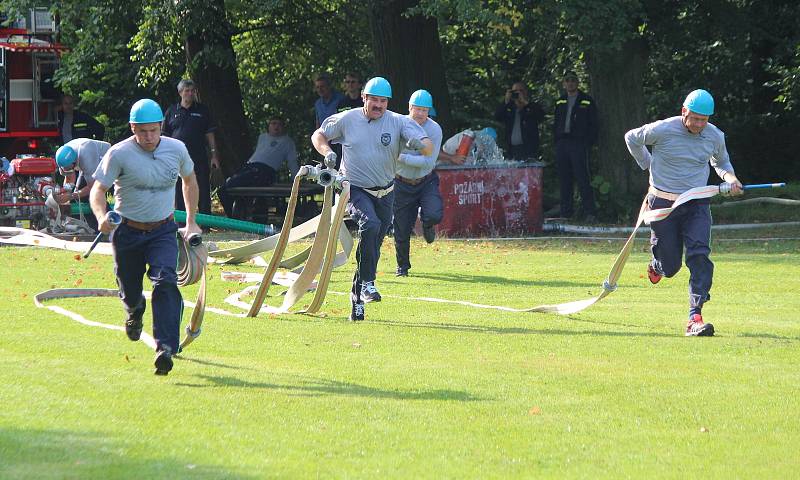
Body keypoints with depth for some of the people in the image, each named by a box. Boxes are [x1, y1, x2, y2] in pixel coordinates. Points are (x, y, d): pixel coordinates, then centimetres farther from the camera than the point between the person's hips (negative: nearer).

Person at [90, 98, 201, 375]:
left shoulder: (176, 149, -3)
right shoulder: (119, 154, -14)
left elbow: (189, 180, 16)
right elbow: (98, 189, -12)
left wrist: (191, 223, 15)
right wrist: (101, 217, -34)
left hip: (163, 231, 1)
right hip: (128, 232, -1)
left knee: (166, 281, -22)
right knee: (129, 290, 12)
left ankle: (165, 348, -29)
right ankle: (134, 311, 52)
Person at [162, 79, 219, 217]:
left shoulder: (202, 110, 9)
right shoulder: (172, 111, 8)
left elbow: (209, 134, 8)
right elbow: (164, 136, 10)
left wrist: (214, 154, 1)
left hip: (199, 158, 0)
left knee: (203, 193, -1)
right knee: (179, 193, 5)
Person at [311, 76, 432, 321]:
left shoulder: (398, 122, -6)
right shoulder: (347, 120, -4)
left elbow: (428, 146, -15)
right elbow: (318, 135, 10)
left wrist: (421, 144, -40)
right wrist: (327, 152, -10)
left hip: (384, 193, 3)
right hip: (355, 189, -3)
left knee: (374, 245, 6)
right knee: (370, 225, -30)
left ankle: (357, 301, 19)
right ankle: (367, 282, -23)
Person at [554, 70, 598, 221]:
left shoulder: (587, 101, 4)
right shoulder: (560, 102, 17)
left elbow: (593, 124, 2)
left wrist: (589, 142, -8)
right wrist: (556, 141, 8)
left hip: (579, 143, -5)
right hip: (562, 143, 5)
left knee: (582, 179, -11)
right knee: (564, 180, 5)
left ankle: (590, 213, -11)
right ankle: (566, 212, 10)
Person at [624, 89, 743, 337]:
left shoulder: (715, 136, -2)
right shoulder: (662, 130, -13)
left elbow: (721, 162, 19)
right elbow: (632, 138, 7)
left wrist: (730, 177, -2)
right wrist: (649, 166, 9)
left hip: (697, 205, 2)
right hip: (663, 203, -2)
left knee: (699, 256, -19)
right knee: (670, 266, 4)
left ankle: (695, 318, -23)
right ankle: (656, 266, 45)